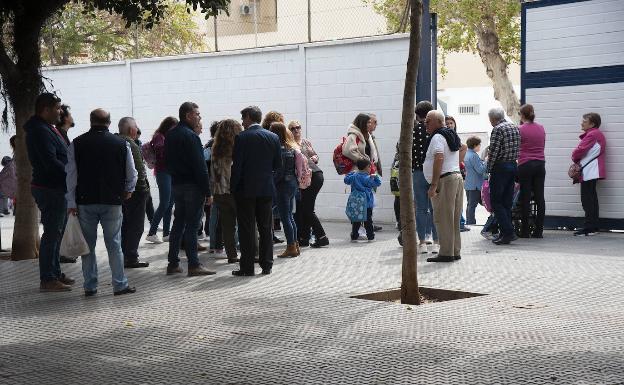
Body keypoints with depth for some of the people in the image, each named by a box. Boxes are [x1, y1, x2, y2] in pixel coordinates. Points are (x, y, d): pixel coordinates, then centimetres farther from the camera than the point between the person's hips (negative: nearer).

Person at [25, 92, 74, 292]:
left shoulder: (47, 129, 16)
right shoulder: (41, 131, -17)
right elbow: (51, 162, -25)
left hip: (54, 188, 11)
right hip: (50, 189, -11)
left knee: (55, 232, 17)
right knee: (52, 233, -6)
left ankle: (55, 273, 27)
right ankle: (48, 280, -1)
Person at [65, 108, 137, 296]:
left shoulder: (76, 144, 0)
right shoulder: (121, 144, 0)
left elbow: (71, 175, -2)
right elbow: (132, 174, 6)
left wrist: (71, 203, 1)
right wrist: (128, 191, 25)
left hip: (85, 201, 1)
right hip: (112, 202, 0)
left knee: (88, 245, 8)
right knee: (114, 244, 5)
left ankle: (90, 286, 11)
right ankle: (120, 285, 6)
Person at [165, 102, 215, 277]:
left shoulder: (170, 135, 13)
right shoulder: (190, 136, -15)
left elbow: (168, 161, 17)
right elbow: (200, 166, -17)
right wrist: (208, 191, -15)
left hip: (176, 184, 8)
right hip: (192, 186, -8)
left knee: (178, 223, 13)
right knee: (192, 225, -5)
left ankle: (173, 263, 16)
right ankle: (193, 265, -3)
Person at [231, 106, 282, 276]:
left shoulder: (241, 138, -10)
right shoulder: (273, 137, 3)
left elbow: (237, 166, -11)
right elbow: (278, 164, 7)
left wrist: (233, 188, -3)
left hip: (246, 190, -4)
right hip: (266, 189, 4)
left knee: (246, 230, 1)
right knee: (266, 228, 11)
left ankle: (247, 267, 2)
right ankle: (266, 265, 13)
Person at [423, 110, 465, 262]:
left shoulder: (437, 137, -11)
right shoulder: (451, 134, 19)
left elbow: (439, 159, -23)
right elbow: (463, 148, 38)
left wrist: (433, 185, -25)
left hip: (445, 180, -10)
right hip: (457, 177, 10)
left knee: (443, 218, -6)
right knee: (454, 219, 12)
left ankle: (446, 253, -7)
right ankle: (455, 251, 15)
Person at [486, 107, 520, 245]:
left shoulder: (498, 129, -12)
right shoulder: (515, 128, 13)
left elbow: (493, 151, -15)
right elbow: (518, 149, 14)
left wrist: (489, 169, -5)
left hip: (500, 167, -8)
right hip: (513, 166, 8)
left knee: (496, 202, -3)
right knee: (507, 202, 11)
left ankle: (509, 232, -11)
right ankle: (505, 233, 13)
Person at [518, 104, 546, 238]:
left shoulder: (520, 129, -7)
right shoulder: (541, 128, 8)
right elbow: (543, 145, 16)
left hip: (525, 165, -5)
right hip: (540, 164, 5)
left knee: (525, 198, 0)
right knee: (540, 198, 5)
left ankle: (525, 231, 3)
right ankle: (539, 230, 6)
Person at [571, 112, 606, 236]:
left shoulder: (592, 135, -15)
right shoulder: (597, 134, 20)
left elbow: (580, 150, -18)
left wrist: (575, 158, 2)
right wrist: (578, 160, 3)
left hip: (589, 172, -11)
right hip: (592, 172, 11)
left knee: (587, 200, -9)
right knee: (591, 199, 14)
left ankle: (589, 228, -8)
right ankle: (594, 226, 19)